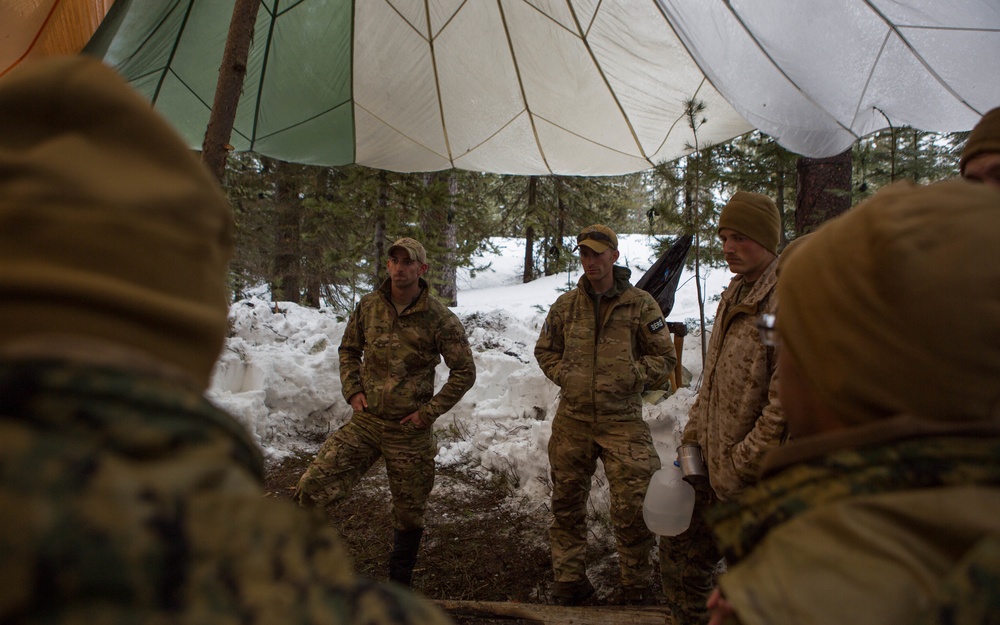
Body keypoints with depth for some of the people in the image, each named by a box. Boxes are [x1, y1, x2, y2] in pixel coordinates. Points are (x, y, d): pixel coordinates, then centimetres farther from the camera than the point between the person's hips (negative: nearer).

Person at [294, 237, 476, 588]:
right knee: (313, 487, -10)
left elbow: (465, 372, -4)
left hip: (410, 431, -2)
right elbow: (349, 350, 18)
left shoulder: (439, 319, -9)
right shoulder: (369, 306, 2)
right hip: (366, 422, 3)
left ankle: (399, 585, 31)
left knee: (409, 513, 10)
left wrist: (430, 411, -9)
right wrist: (352, 390, 3)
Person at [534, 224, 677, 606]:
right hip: (572, 420, 3)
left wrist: (631, 375, -11)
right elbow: (545, 350, 19)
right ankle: (568, 581, 28)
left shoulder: (640, 304, -2)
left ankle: (636, 587, 18)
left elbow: (664, 358, 3)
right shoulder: (565, 305, 7)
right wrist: (563, 375, 3)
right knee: (567, 503, 12)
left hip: (622, 421, -3)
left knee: (632, 508, -4)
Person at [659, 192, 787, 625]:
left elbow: (786, 406, -24)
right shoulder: (735, 295, 11)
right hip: (711, 469, 9)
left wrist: (738, 469, -19)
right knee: (679, 550, 20)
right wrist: (692, 439, 12)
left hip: (753, 486, -8)